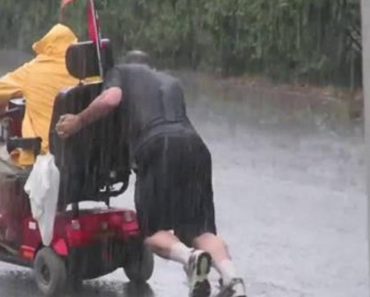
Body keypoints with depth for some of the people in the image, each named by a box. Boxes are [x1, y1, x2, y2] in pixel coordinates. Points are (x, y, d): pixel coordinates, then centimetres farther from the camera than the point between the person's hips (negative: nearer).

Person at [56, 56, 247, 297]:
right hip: (194, 144, 4)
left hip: (157, 146, -4)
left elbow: (111, 98, 3)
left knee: (154, 230, 6)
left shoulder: (121, 72, 24)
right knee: (200, 229, 5)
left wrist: (79, 122, 16)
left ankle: (190, 257, -25)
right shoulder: (171, 81, 38)